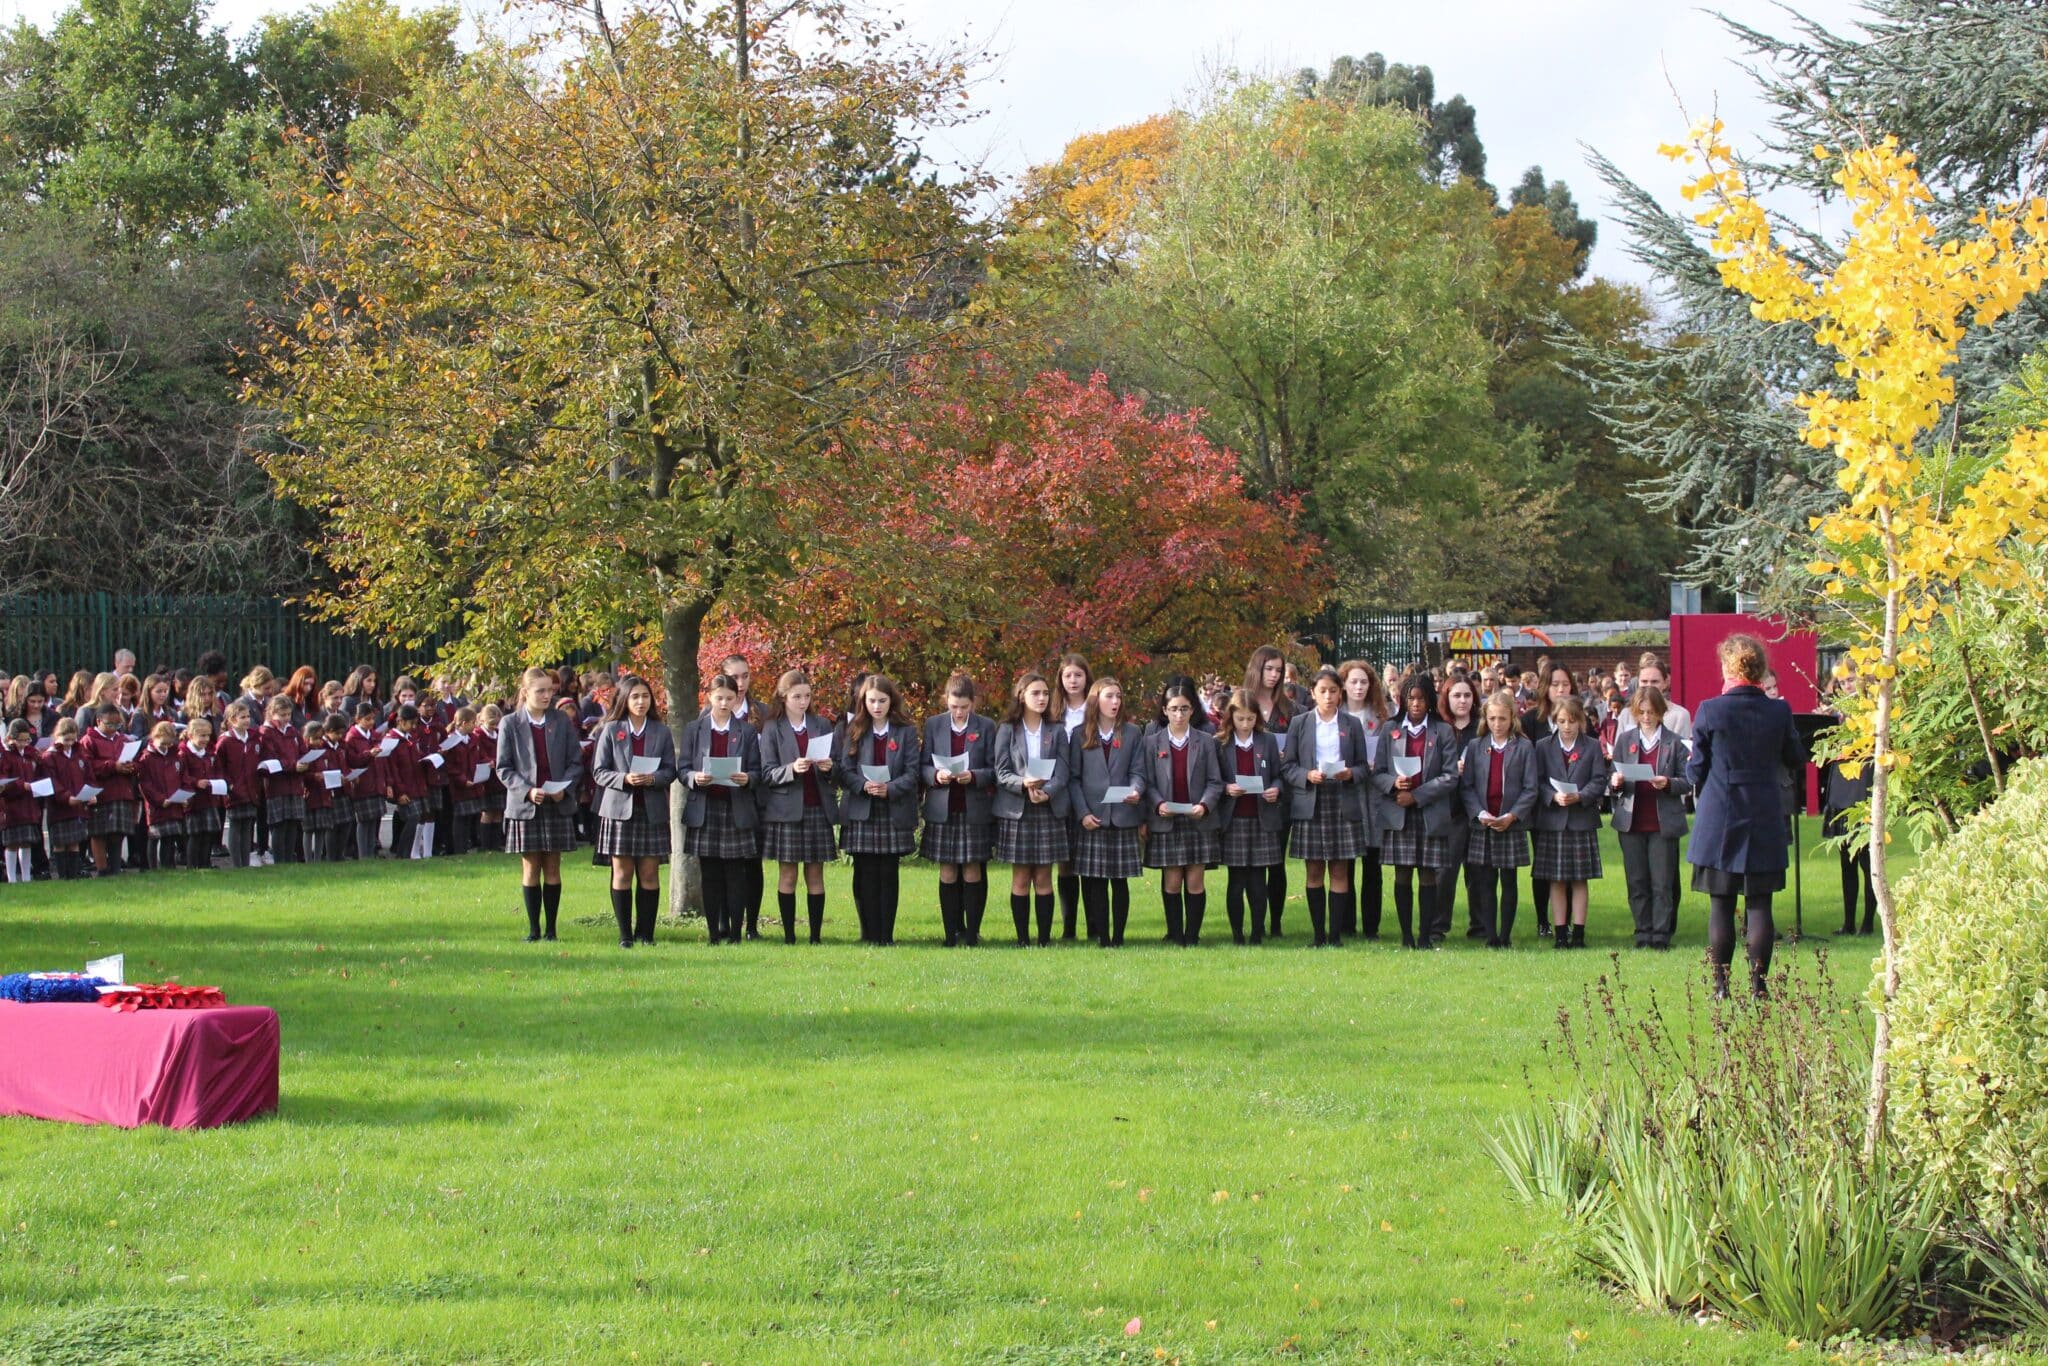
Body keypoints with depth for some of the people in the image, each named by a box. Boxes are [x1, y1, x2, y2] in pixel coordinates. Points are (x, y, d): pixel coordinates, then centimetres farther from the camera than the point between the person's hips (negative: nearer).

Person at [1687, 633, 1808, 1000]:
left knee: (1720, 904, 4)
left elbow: (1696, 771, -3)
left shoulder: (1709, 711, -10)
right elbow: (1796, 760, 10)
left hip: (1718, 820, -1)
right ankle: (1758, 983, 3)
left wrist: (1691, 769, 18)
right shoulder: (1779, 711, -3)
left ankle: (1721, 984, 5)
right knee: (1759, 904, 5)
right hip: (1765, 819, 2)